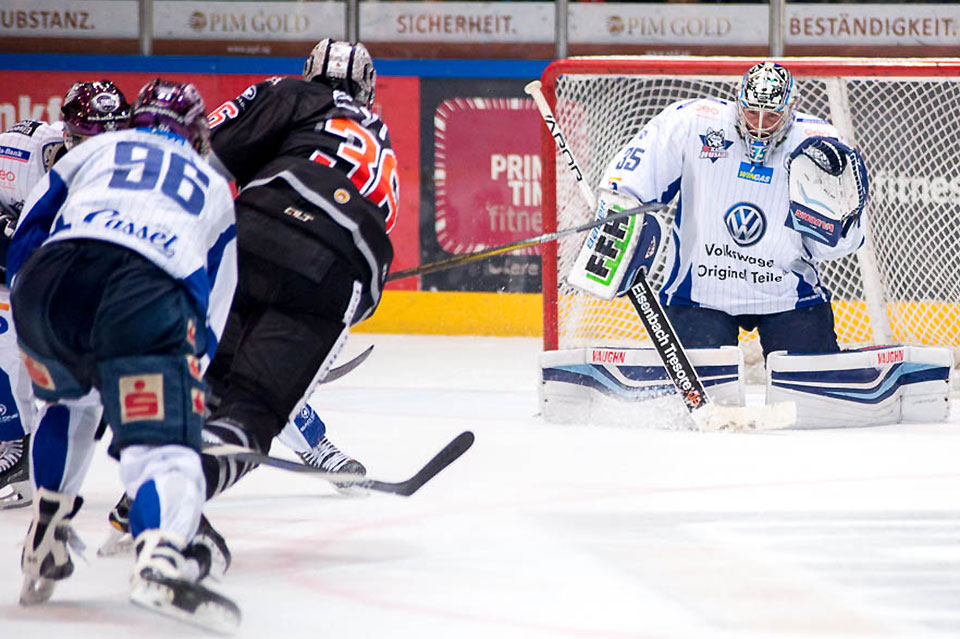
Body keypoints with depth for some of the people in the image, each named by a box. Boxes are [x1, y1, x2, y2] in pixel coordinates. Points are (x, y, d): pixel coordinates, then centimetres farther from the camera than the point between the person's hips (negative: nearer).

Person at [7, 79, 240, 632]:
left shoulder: (95, 150, 35)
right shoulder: (215, 188, 36)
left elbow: (23, 243, 29)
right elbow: (209, 321, 34)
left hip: (49, 279, 2)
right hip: (150, 293, -2)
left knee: (65, 399, 33)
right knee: (166, 440, -10)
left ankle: (43, 548, 33)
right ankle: (162, 560, -41)